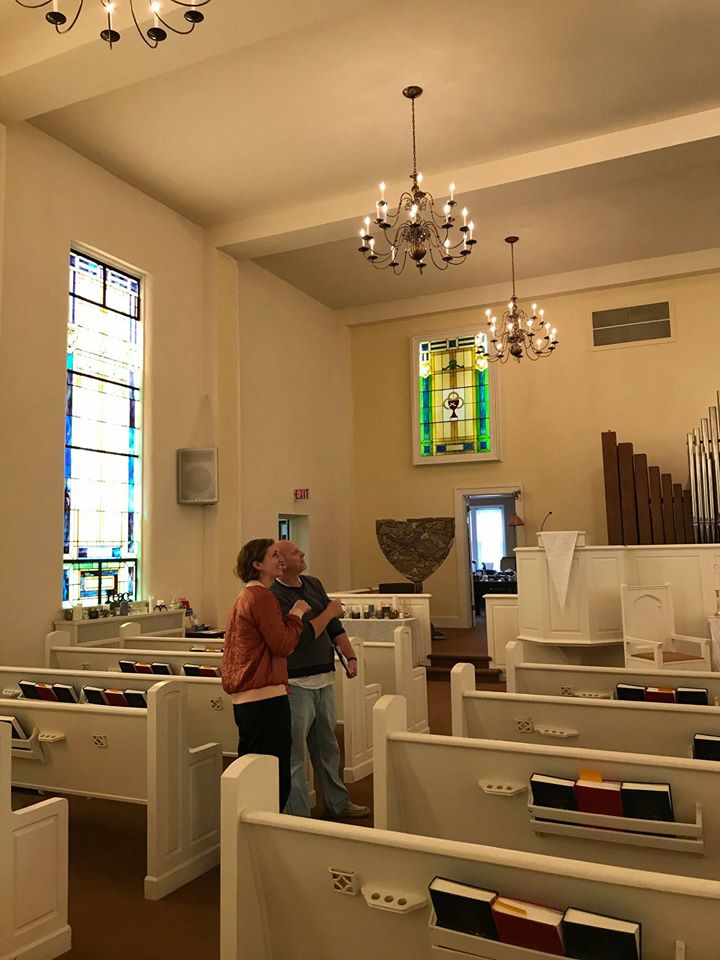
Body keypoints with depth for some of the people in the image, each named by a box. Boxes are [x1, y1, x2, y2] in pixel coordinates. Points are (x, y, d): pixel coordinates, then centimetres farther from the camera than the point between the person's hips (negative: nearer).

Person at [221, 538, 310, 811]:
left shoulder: (243, 597, 18)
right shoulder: (261, 597, -14)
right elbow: (283, 645, -16)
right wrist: (296, 614, -3)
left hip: (243, 697, 11)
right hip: (265, 696, -11)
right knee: (276, 781, -3)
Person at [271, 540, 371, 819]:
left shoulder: (314, 584, 8)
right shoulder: (274, 596, -17)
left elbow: (334, 626, 12)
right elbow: (300, 637, -23)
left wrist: (350, 656, 2)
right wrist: (329, 612, -13)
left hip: (324, 679, 8)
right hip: (296, 684, -8)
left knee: (327, 747, 21)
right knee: (295, 754, 3)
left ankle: (338, 804, 35)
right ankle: (299, 816, 16)